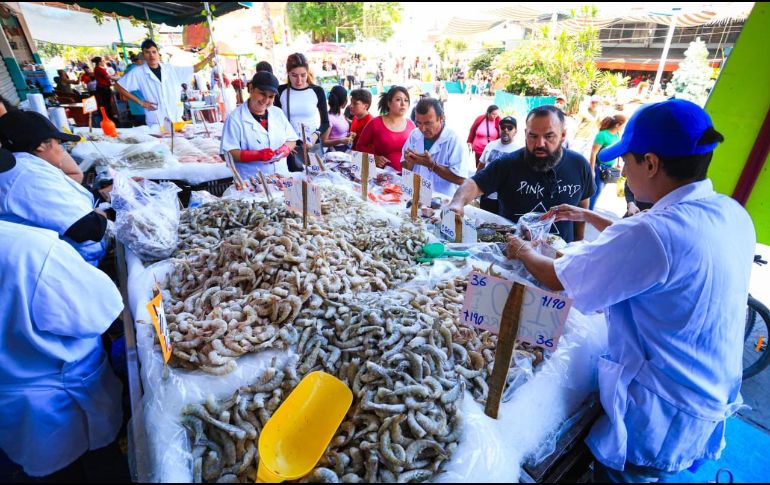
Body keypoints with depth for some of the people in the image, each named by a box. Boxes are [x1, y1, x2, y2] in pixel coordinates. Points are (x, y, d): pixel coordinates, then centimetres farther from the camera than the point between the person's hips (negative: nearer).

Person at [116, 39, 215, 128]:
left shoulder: (171, 69, 7)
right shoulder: (138, 73, -1)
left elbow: (194, 69, 12)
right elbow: (119, 86, 4)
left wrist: (209, 57, 6)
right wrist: (140, 102, -2)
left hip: (176, 120, 3)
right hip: (155, 123, -3)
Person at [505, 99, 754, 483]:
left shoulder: (655, 232, -32)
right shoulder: (732, 214, -4)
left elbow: (557, 279, -21)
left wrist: (523, 251, -1)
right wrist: (589, 216, 17)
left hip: (661, 417, -8)